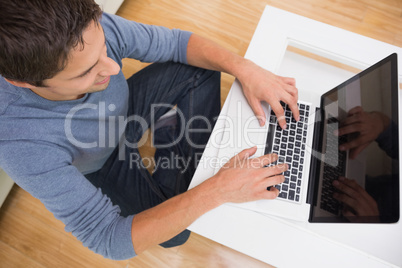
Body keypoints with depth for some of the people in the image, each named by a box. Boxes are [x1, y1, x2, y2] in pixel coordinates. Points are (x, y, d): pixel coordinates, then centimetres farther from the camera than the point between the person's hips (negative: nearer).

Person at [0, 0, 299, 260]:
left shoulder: (96, 28, -31)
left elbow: (176, 42, -17)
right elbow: (108, 239, -37)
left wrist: (245, 68, -32)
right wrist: (217, 190, -43)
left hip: (125, 108, 4)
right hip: (102, 167, -3)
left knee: (201, 66, -8)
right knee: (176, 233, -13)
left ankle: (202, 145, 12)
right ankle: (175, 152, 12)